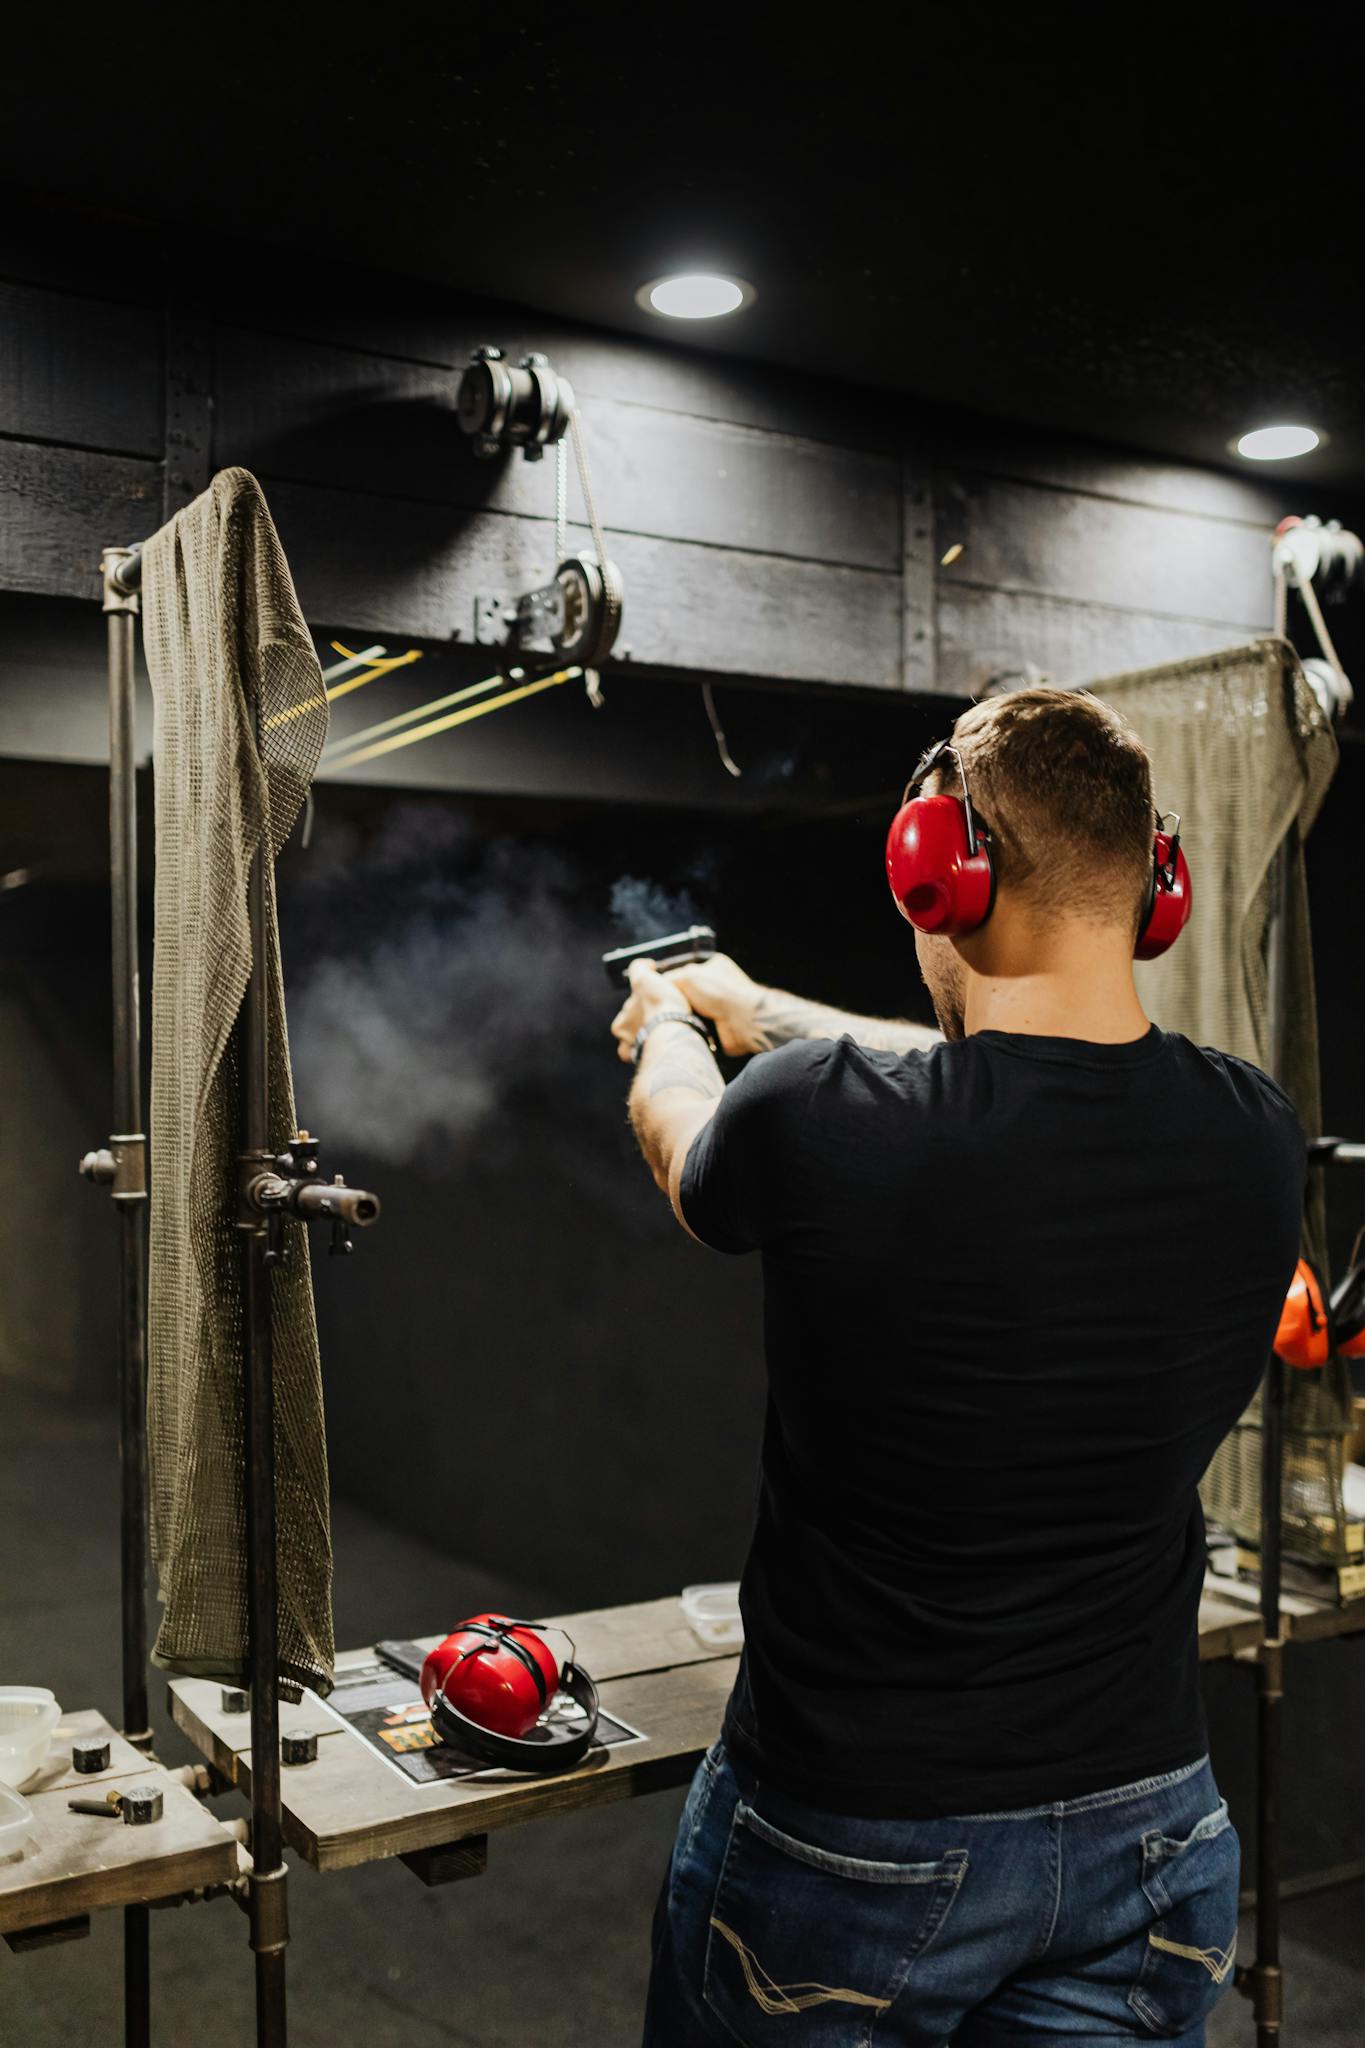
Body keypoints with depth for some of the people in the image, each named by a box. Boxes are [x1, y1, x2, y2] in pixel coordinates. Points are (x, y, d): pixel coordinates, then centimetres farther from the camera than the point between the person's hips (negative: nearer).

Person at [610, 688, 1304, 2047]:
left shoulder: (816, 1119, -25)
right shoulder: (1254, 1140, -10)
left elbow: (677, 1130, 0)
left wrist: (664, 1029, 25)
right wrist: (762, 1011, 23)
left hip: (849, 1847, -3)